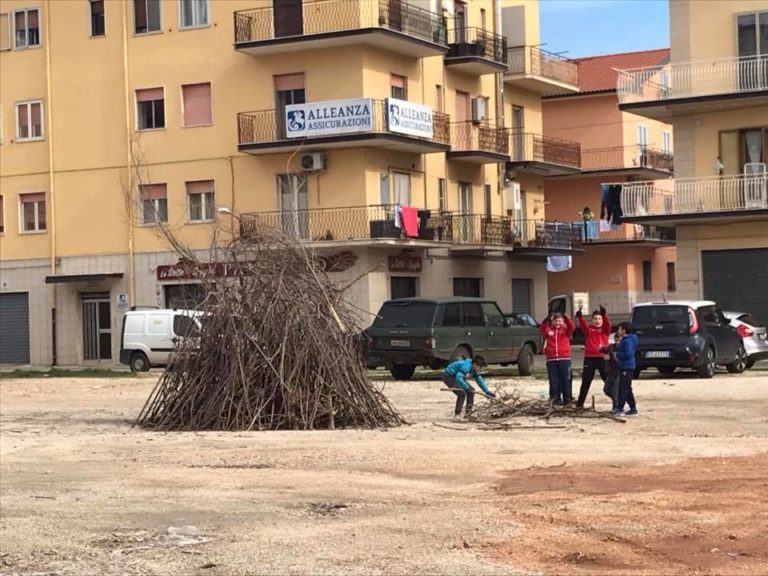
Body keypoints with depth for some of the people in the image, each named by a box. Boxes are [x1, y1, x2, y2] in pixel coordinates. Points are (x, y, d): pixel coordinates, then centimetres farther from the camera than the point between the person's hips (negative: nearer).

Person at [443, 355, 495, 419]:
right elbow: (458, 378, -43)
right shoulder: (466, 366, -32)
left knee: (471, 391, 6)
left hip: (456, 377, 10)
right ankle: (457, 414, -15)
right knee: (462, 393, -24)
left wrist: (487, 392, 2)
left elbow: (480, 381, 8)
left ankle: (468, 413, 9)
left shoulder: (474, 371, -1)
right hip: (448, 376, -10)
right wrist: (467, 388, -43)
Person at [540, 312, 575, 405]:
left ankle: (567, 398, 8)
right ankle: (555, 398, 10)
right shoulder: (548, 330, 9)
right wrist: (546, 320, -25)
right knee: (554, 380, 4)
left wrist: (567, 319, -27)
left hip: (564, 358, -1)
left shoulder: (565, 330, 7)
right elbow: (542, 328, -10)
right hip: (551, 359, 1)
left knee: (565, 379, 1)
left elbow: (572, 327, -12)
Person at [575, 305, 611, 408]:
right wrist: (580, 317, -36)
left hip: (602, 358, -1)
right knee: (585, 383, 7)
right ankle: (580, 403, 14)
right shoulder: (589, 329, 7)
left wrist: (604, 314, -36)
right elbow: (583, 325, -14)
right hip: (590, 358, 1)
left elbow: (607, 323, -14)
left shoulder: (605, 329, 7)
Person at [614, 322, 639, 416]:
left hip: (627, 367, -11)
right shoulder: (624, 340, 17)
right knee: (627, 389, 13)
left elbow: (628, 353, -24)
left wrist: (617, 354, -14)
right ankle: (633, 408, 18)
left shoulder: (628, 341, -15)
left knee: (623, 388, -11)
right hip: (624, 367, 11)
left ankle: (620, 408, -12)